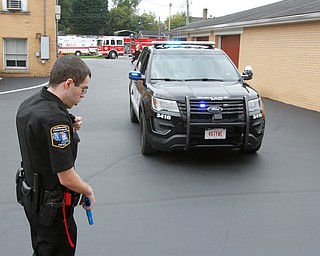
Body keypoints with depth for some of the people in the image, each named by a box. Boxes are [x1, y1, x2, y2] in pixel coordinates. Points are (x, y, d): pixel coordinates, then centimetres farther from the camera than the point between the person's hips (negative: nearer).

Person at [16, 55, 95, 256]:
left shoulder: (28, 104, 0)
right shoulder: (55, 117, -29)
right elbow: (67, 178, -26)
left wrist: (69, 128, 0)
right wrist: (89, 192, -6)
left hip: (31, 196, 9)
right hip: (51, 206, -9)